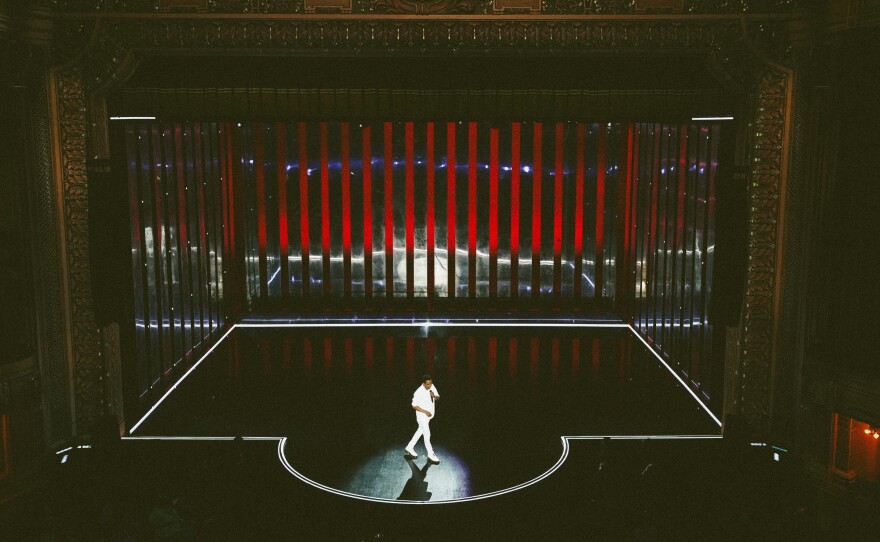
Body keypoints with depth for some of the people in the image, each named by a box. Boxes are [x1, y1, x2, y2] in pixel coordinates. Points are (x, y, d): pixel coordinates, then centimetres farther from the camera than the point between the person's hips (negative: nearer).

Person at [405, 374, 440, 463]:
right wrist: (425, 411, -22)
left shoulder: (432, 387, -7)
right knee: (427, 435, -1)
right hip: (422, 416, -7)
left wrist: (434, 396, -21)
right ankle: (431, 455, 11)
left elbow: (438, 397, 2)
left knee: (420, 431, 19)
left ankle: (409, 448, 35)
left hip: (429, 415, 7)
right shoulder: (418, 392, -25)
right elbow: (414, 406, -16)